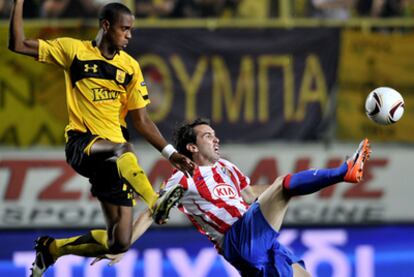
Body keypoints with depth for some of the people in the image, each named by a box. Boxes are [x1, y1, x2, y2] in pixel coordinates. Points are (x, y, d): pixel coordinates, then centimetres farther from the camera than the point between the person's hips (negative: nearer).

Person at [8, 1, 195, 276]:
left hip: (112, 159, 4)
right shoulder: (73, 50, 4)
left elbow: (141, 120, 12)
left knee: (119, 242, -3)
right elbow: (18, 44, 3)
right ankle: (155, 203, -58)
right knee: (123, 149, -39)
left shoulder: (130, 66, 11)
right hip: (81, 144, -4)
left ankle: (53, 248, 20)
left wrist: (170, 153, 2)